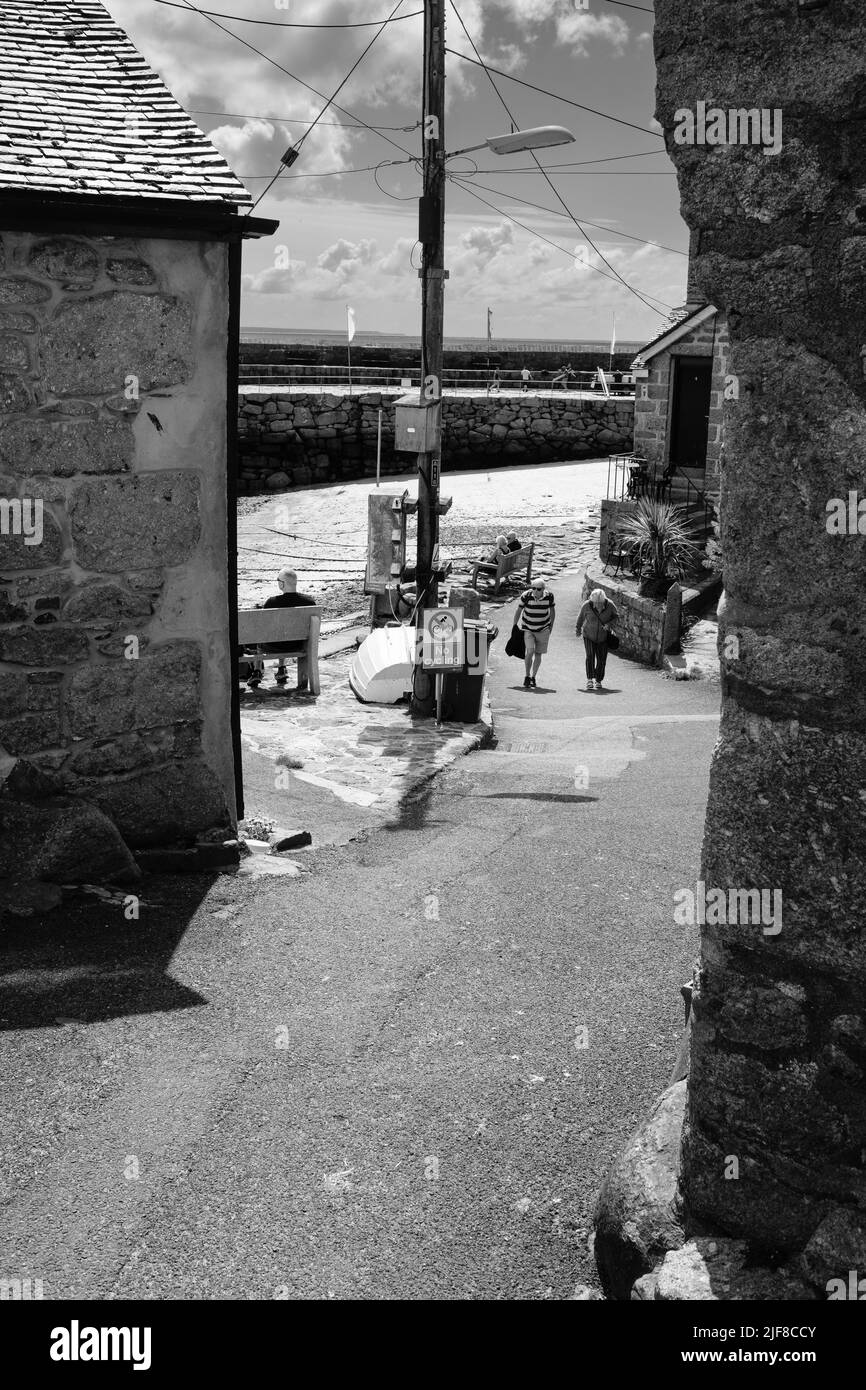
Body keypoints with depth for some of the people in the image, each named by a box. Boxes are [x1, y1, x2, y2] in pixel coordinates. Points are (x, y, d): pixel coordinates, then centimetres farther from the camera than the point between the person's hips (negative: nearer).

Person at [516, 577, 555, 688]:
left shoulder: (549, 596, -13)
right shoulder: (526, 596, -18)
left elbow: (552, 610, 5)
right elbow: (518, 611, -5)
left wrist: (551, 626, 10)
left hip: (543, 629, 2)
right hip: (528, 628, -2)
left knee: (538, 654, 5)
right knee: (530, 651, -17)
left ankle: (533, 677, 21)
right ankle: (527, 677, -4)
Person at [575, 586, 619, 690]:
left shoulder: (609, 605, -17)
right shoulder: (587, 605, -18)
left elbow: (616, 615, 0)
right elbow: (581, 617, 1)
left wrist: (609, 624, -19)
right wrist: (578, 629, 16)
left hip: (603, 637, 1)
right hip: (589, 636, -1)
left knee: (602, 659, 3)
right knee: (590, 656, -19)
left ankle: (598, 680, 23)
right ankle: (589, 679, -14)